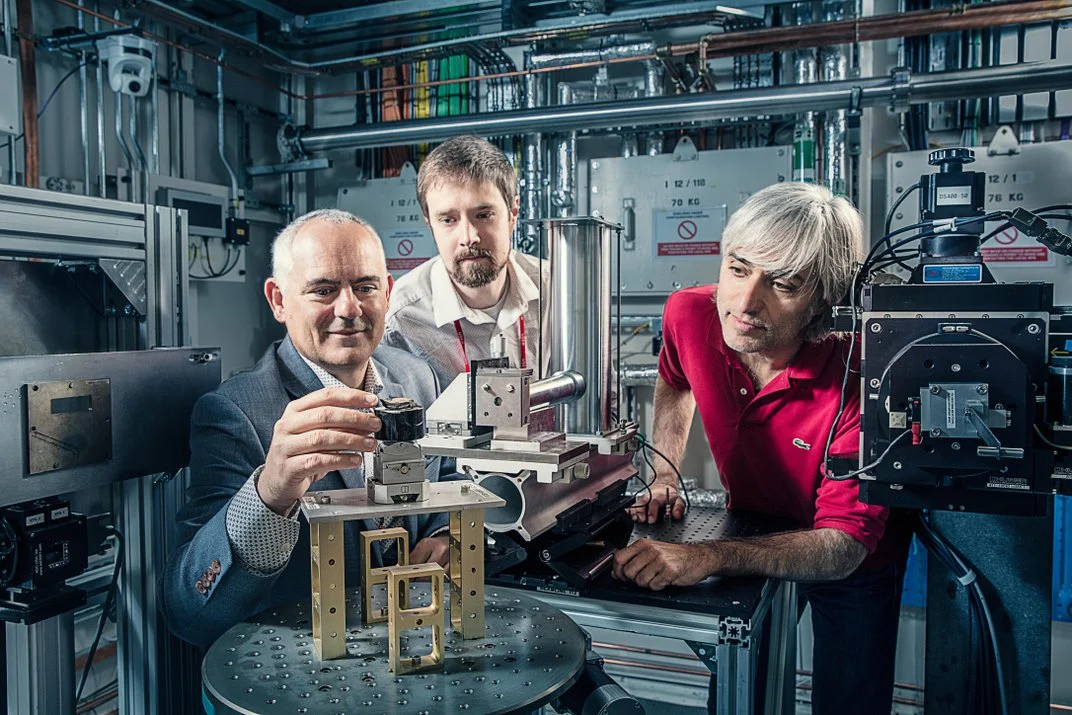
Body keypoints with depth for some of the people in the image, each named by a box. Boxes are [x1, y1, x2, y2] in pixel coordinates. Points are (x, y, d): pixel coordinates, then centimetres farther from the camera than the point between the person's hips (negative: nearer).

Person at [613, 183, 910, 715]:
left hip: (852, 566, -3)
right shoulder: (688, 314, -23)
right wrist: (664, 477, -6)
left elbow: (842, 548, -35)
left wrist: (710, 558, -48)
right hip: (753, 531, 4)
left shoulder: (859, 381, -37)